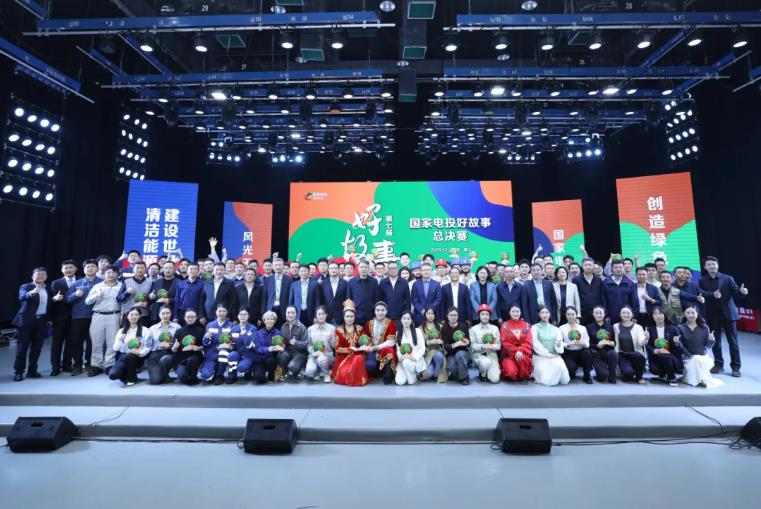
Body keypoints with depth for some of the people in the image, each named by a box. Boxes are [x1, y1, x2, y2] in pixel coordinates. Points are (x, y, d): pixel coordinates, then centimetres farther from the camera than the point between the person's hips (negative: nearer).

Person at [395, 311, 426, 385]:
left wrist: (414, 357, -19)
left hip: (416, 360, -2)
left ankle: (412, 379, -9)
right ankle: (411, 374, 12)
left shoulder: (417, 331, 0)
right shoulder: (398, 333, 11)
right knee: (400, 382, -21)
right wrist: (400, 357, -12)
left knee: (407, 362, -38)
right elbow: (398, 349, 8)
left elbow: (422, 348, -4)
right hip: (403, 361, 3)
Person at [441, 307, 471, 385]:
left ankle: (464, 377, -14)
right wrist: (455, 344, -31)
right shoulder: (444, 328, -5)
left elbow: (469, 343, -3)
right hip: (451, 355, 0)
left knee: (460, 354, -35)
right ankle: (451, 373, 7)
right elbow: (445, 346, -12)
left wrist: (467, 342, -28)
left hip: (463, 352, 0)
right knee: (451, 367, -31)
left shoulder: (463, 326, -4)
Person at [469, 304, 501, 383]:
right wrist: (482, 346, -22)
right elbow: (472, 345, -5)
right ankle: (482, 374, -1)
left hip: (492, 355, 1)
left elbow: (499, 345, 3)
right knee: (486, 362, -37)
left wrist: (492, 346, -18)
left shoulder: (495, 328, 7)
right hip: (479, 354, -1)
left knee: (494, 379, -19)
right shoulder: (474, 329, 1)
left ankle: (488, 373, 18)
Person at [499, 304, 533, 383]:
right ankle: (511, 376, 9)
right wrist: (516, 351, -19)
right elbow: (505, 343, -4)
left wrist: (520, 351, -22)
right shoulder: (505, 325, 2)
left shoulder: (526, 325, 6)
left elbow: (528, 342, -3)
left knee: (522, 358, -36)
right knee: (512, 371, -30)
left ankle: (524, 376, -6)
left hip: (523, 353, 1)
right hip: (509, 354, -1)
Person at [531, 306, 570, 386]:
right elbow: (535, 343, -6)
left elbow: (560, 343, 5)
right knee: (546, 380, -25)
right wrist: (547, 354, -17)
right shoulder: (535, 327, 5)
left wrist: (558, 345, -19)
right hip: (540, 356, -3)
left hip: (555, 356, 3)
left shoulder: (555, 329, 17)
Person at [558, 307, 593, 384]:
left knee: (587, 352, -31)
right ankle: (571, 375, 10)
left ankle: (587, 376, -9)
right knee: (571, 367, -32)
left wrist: (582, 343, -21)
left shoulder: (582, 328, 10)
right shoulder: (562, 328, 2)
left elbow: (587, 344, 1)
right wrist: (569, 344, -25)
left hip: (580, 353, 2)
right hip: (568, 354, -2)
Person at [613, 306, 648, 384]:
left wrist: (645, 338, -36)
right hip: (622, 356, -1)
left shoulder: (638, 327, 2)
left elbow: (641, 342, -15)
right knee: (628, 372, -29)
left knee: (638, 355, -36)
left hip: (636, 355, 1)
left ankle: (639, 377, -9)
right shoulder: (615, 327, 5)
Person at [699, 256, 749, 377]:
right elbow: (701, 295, -11)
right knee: (715, 341, 9)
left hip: (728, 313, -1)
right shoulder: (702, 281, 0)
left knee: (733, 341, 5)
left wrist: (741, 292, -26)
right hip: (712, 315, 1)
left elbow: (735, 294, -5)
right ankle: (718, 365, 20)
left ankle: (735, 367, 12)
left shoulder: (727, 278, -1)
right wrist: (713, 295, -28)